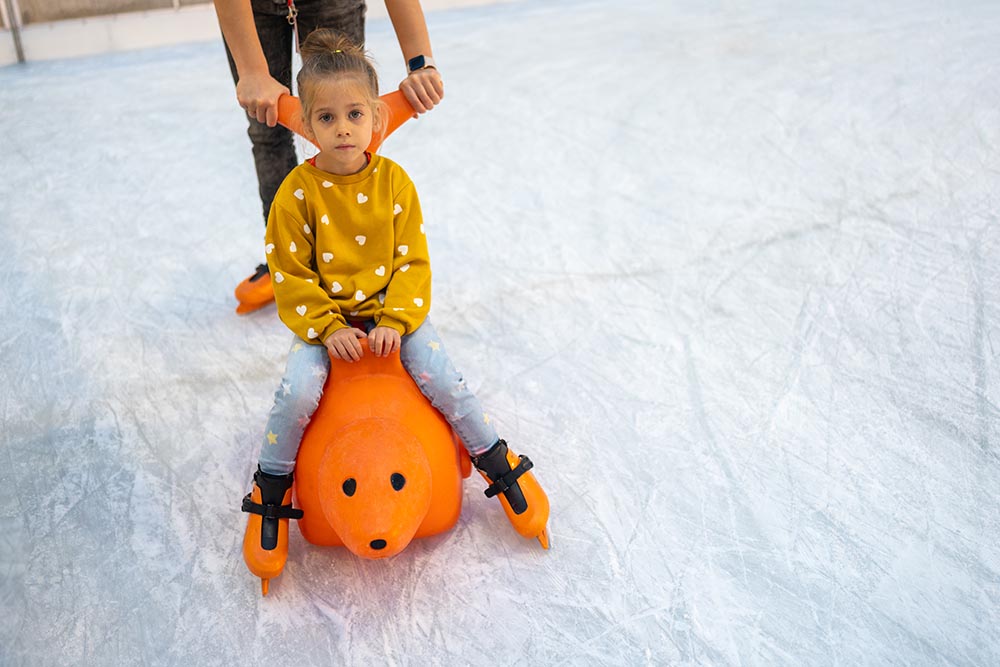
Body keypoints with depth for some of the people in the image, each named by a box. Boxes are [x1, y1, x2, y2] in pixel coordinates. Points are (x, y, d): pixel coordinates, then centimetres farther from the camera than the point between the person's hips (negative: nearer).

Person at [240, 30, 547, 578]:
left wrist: (396, 322, -16)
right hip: (324, 320, -1)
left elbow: (413, 262, -4)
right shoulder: (298, 192, -10)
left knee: (443, 380, -14)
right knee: (297, 392, -22)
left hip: (392, 313, 1)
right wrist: (327, 329, -16)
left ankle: (501, 465, 10)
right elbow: (290, 274, -6)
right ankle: (270, 493, 3)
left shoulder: (393, 181, -6)